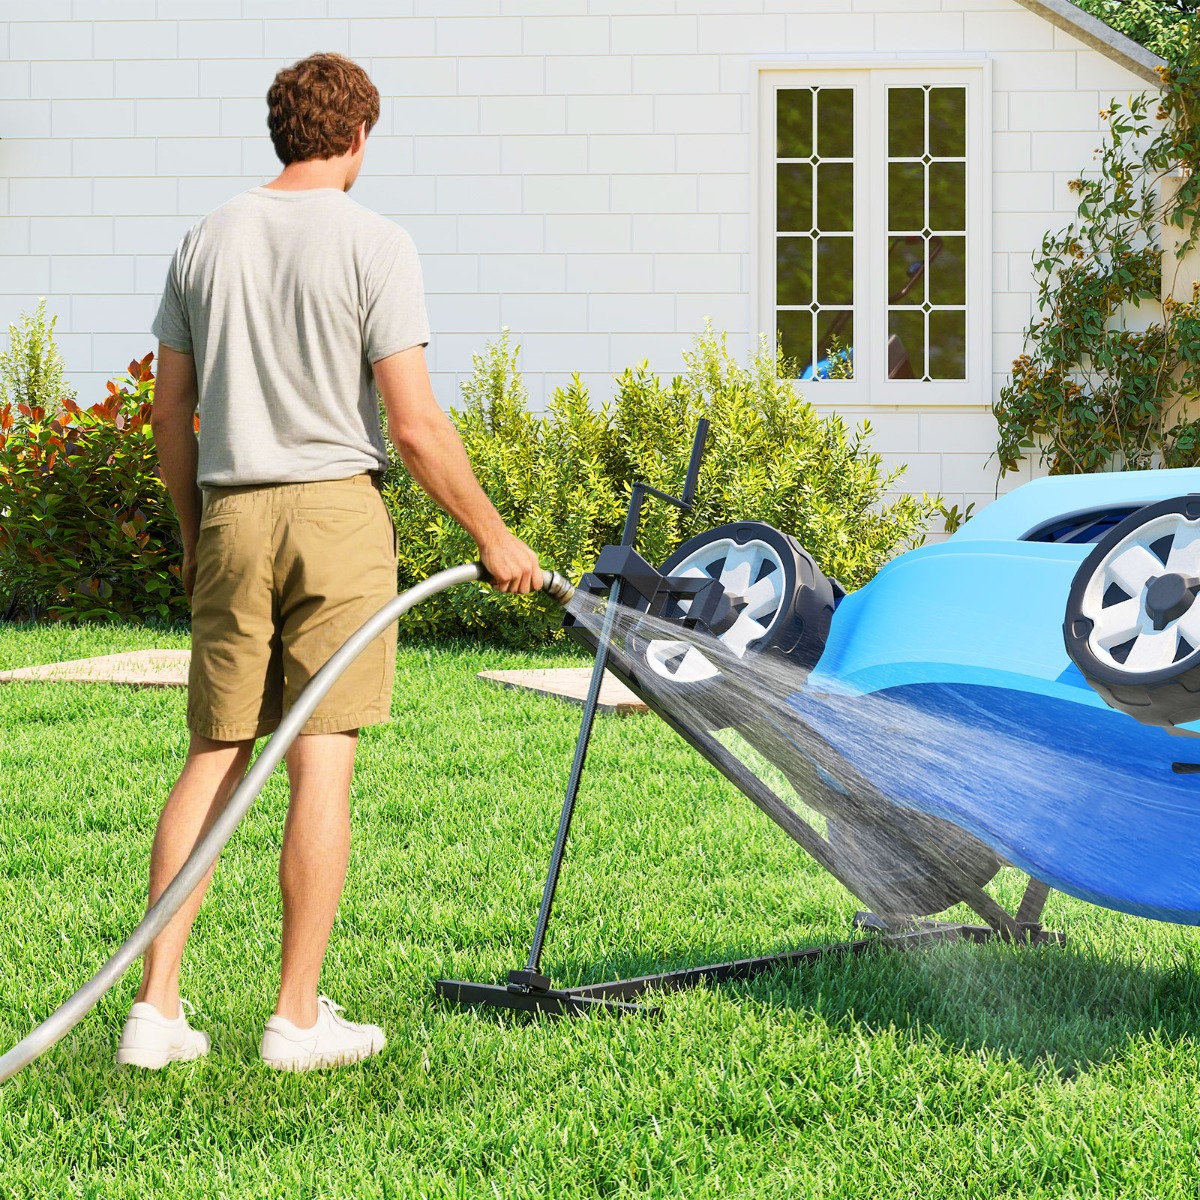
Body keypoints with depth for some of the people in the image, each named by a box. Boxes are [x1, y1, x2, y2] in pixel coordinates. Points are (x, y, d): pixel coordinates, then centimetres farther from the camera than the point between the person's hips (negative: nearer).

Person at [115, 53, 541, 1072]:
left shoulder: (207, 241, 10)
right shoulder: (372, 242, -5)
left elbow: (171, 418, 12)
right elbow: (416, 425, -10)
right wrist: (494, 537, -1)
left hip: (230, 516, 5)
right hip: (335, 507, -5)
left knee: (215, 757, 9)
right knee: (322, 763, -1)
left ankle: (157, 1007, 5)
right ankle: (299, 1017, 3)